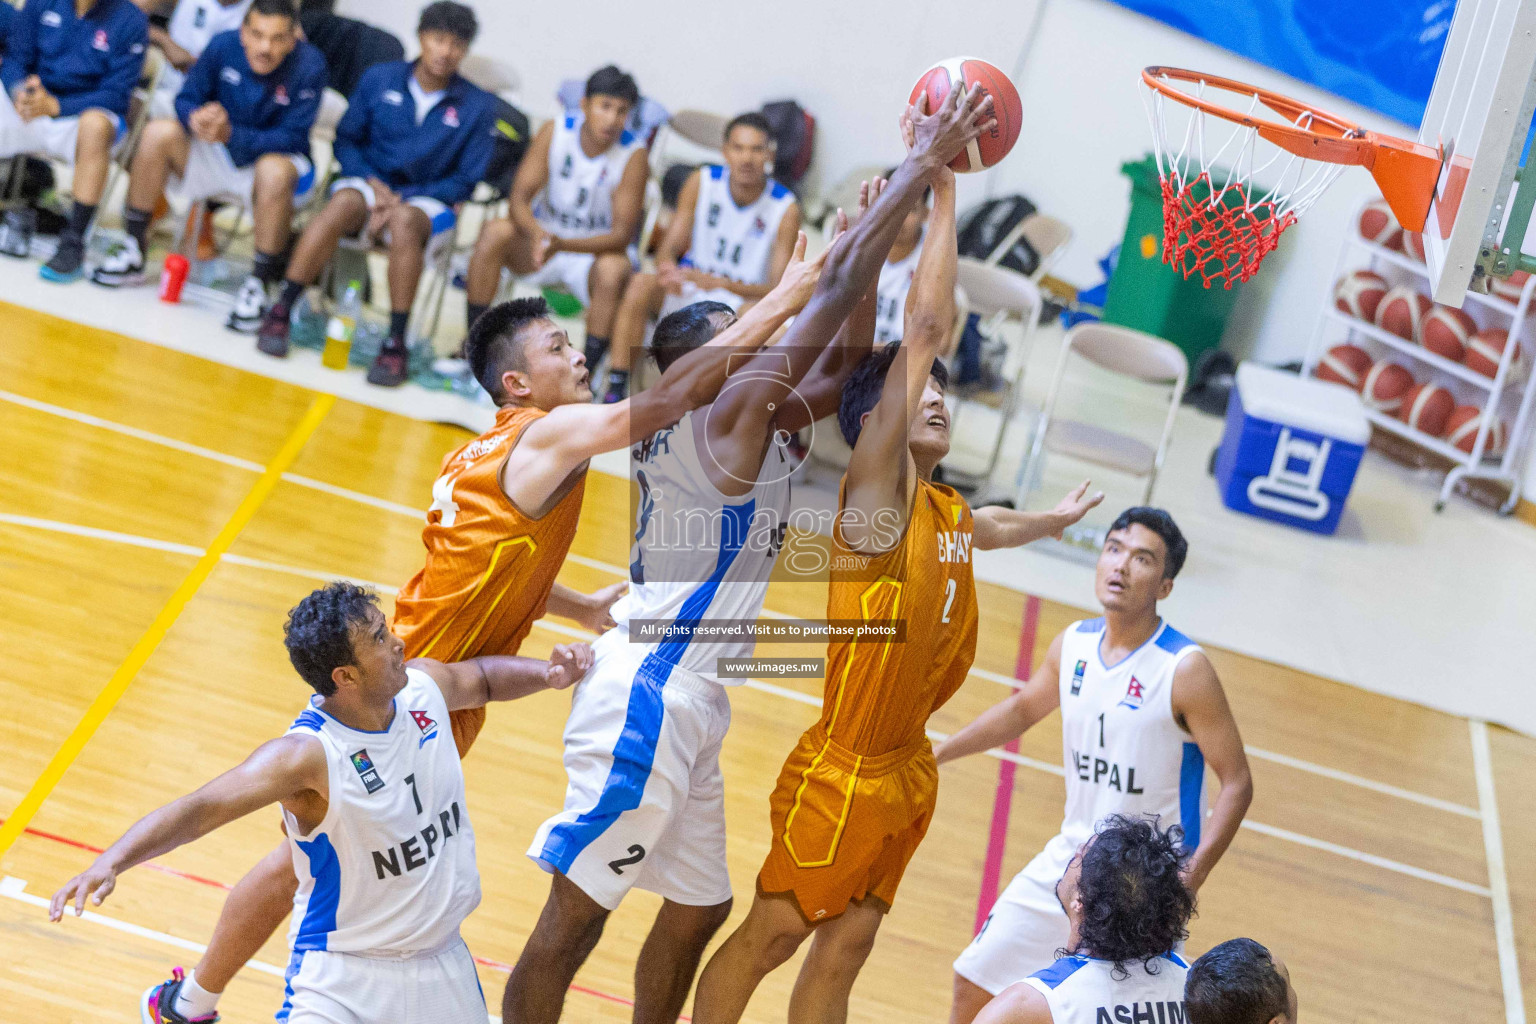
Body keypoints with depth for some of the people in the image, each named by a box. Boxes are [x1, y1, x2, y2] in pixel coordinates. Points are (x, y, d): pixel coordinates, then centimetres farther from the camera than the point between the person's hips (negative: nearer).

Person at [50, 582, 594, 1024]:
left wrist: (545, 673, -1)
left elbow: (483, 676, 15)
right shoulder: (309, 753, -27)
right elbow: (204, 807, -35)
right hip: (342, 972, -6)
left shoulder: (423, 686, -8)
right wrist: (111, 861, -48)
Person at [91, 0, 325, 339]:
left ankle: (259, 285, -26)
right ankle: (134, 253, -8)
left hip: (277, 156, -4)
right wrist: (197, 118, -31)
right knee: (158, 133, -18)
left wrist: (230, 134, -36)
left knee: (274, 172, -39)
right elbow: (186, 100, -5)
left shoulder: (308, 66, -22)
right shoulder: (223, 47, -11)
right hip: (218, 150, 4)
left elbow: (292, 138, -23)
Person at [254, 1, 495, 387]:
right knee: (345, 202, -34)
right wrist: (373, 183, -10)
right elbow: (346, 140, 10)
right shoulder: (379, 79, 5)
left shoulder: (478, 106, 0)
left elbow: (465, 180, 1)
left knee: (405, 221, -37)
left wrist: (401, 202, -11)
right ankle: (280, 311, -33)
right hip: (370, 183, 1)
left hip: (427, 201, -1)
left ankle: (395, 344, -37)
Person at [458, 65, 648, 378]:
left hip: (594, 250, -2)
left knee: (613, 269, -36)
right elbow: (519, 200, -14)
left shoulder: (633, 155, -18)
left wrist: (562, 244, -36)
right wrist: (537, 233, -38)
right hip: (542, 238, 2)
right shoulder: (555, 132, -12)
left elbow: (622, 234, -21)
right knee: (495, 233, -26)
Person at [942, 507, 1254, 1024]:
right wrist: (935, 753, 17)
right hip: (1071, 856, 6)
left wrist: (1192, 875, -28)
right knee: (976, 979, 12)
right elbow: (1022, 709, 20)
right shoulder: (1074, 643, 0)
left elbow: (1236, 783, -18)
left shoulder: (1185, 670, -20)